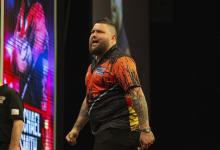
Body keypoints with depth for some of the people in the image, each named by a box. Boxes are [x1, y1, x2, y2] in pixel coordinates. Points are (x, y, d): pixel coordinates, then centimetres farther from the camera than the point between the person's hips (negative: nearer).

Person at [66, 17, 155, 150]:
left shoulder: (120, 61, -9)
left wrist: (145, 129, -25)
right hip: (105, 132, 9)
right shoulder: (93, 66, 22)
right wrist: (76, 128, 26)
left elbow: (137, 95, -18)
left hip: (117, 132, -9)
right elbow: (89, 100, 30)